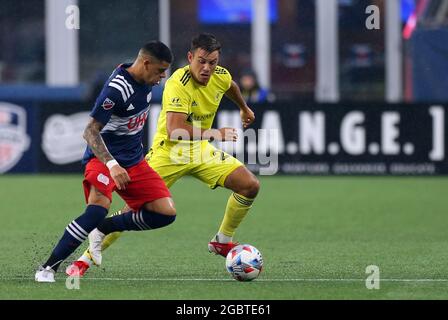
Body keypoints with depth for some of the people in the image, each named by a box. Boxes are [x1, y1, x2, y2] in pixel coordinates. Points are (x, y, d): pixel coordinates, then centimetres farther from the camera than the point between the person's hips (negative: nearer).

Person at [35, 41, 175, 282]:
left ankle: (102, 229, 12)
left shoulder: (144, 81, 1)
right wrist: (112, 165, -36)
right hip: (104, 156, -8)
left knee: (166, 213, -5)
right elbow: (90, 132, -25)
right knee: (99, 206, -34)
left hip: (133, 160, 8)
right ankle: (49, 267, -24)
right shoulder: (116, 89, -24)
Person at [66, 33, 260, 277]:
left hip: (200, 150, 6)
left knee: (250, 186, -6)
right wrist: (214, 134, -34)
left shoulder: (221, 76, -6)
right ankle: (86, 259, -3)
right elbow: (174, 130, -39)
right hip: (168, 152, -6)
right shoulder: (178, 84, -29)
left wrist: (244, 108, 39)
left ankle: (222, 242, 14)